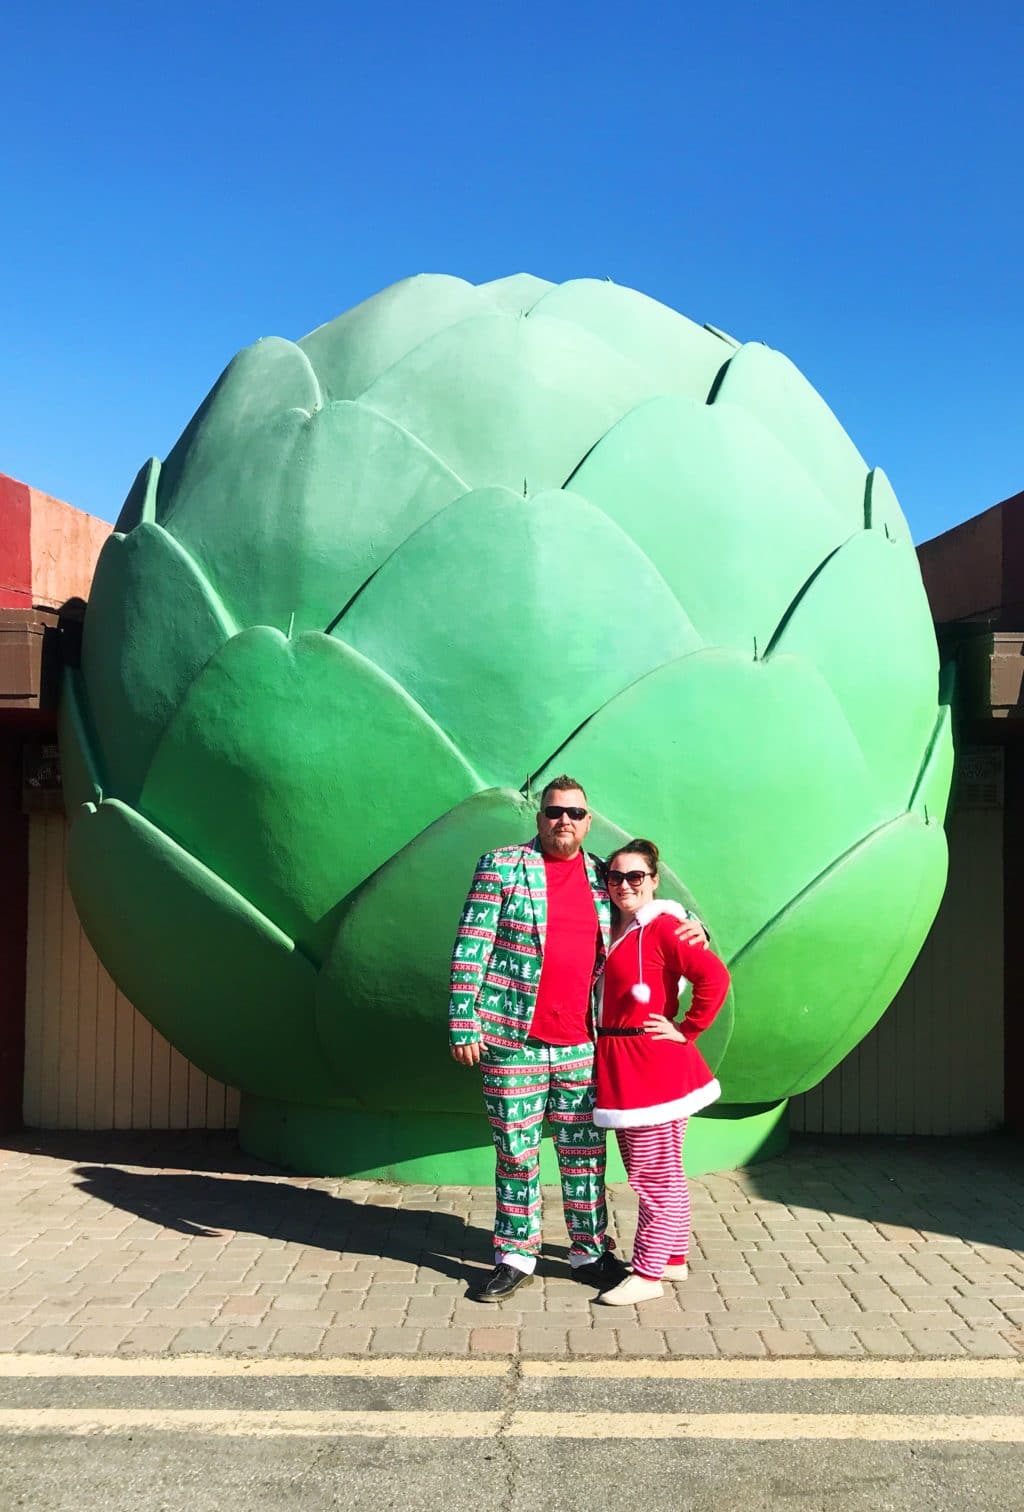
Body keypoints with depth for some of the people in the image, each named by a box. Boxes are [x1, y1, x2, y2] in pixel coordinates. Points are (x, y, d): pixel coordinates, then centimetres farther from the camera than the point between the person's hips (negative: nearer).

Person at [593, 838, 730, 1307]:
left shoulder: (662, 927, -13)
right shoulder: (611, 930, 11)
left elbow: (714, 977, -23)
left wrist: (686, 1030, -17)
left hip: (655, 1069, -9)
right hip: (619, 1068, 9)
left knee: (654, 1176, 0)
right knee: (661, 1174, 19)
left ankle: (648, 1275, 8)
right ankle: (674, 1260, 31)